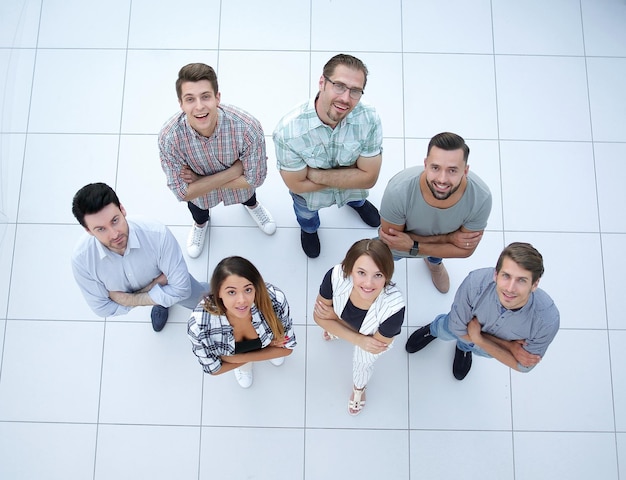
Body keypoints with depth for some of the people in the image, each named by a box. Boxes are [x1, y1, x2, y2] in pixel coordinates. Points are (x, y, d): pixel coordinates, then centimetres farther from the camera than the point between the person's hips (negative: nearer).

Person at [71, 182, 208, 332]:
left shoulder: (158, 234, -45)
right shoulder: (81, 259, -37)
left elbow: (180, 288, -34)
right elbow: (102, 308, -23)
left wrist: (128, 299, -33)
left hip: (161, 283, -2)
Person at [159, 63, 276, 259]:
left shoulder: (247, 128, -43)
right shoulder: (169, 138, -41)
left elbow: (255, 178, -28)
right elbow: (183, 192, -31)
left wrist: (201, 180, -30)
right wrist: (233, 171, -38)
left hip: (240, 184, 0)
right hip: (197, 193, 0)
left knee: (248, 196, 36)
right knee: (197, 210, 35)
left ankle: (252, 205, 73)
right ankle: (200, 223, 72)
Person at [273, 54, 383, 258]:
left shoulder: (369, 119, -38)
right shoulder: (288, 131, -43)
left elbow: (368, 178, -29)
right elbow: (298, 185, -28)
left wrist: (317, 175, -34)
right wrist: (348, 175, -28)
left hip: (353, 188, 2)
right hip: (310, 196, -1)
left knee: (357, 196, 39)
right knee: (306, 216, 35)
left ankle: (357, 203, 77)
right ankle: (309, 229, 72)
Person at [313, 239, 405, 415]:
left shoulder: (394, 306, -49)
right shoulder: (336, 277, -44)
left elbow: (377, 345, -26)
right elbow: (319, 316, -23)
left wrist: (335, 316, -24)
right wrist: (358, 339, -30)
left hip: (374, 337, -1)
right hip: (342, 320, 2)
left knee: (363, 362, 27)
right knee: (331, 327, 34)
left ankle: (359, 387, 64)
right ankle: (336, 331, 74)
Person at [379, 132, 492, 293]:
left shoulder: (481, 198, -39)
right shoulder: (398, 191, -45)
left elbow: (465, 249, -24)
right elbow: (391, 239, -28)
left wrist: (413, 246, -32)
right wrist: (446, 238, -35)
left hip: (446, 243, 2)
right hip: (401, 240, -2)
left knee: (435, 258, 35)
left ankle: (435, 262, 70)